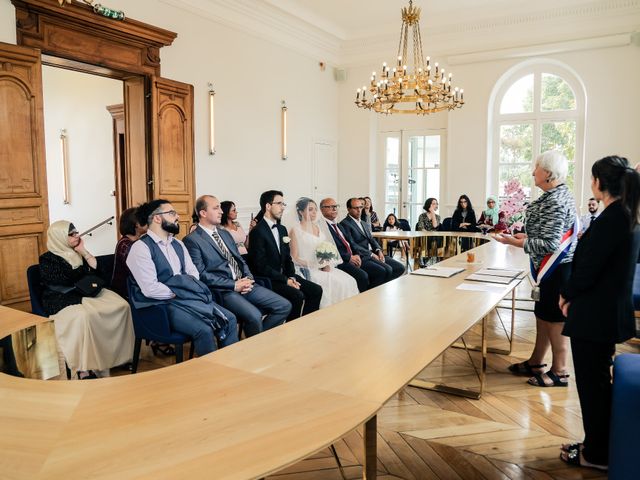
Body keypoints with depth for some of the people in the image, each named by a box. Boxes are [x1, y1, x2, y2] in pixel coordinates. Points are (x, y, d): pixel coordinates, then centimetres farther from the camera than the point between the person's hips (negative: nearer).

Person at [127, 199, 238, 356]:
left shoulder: (177, 244, 14)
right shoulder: (141, 248, -11)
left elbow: (193, 273, 11)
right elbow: (150, 289, -19)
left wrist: (191, 290, -9)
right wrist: (178, 293, -11)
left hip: (186, 299, 8)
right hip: (161, 305, -8)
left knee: (230, 319, -8)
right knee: (204, 329, -28)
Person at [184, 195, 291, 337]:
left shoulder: (225, 233, 20)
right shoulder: (192, 240, -5)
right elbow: (201, 274, -12)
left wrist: (248, 278, 0)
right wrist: (234, 285, -14)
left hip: (244, 284, 8)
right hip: (222, 290, -7)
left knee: (284, 306, -4)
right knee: (254, 316, -30)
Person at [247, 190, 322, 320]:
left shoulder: (282, 229, 13)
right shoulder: (257, 232, -13)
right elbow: (261, 266, -18)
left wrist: (292, 277, -2)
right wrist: (285, 280, -19)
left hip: (284, 275, 8)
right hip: (267, 280, -8)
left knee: (316, 290, -6)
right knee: (297, 295, -27)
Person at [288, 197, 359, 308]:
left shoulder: (320, 227, 15)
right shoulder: (295, 230, -4)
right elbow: (295, 258, -7)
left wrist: (327, 264, -3)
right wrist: (317, 265, -15)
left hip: (325, 268, 6)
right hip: (308, 270, -6)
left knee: (349, 281, -16)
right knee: (335, 283, -26)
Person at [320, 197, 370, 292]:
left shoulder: (338, 225, 23)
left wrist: (356, 256, 4)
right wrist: (349, 258, -13)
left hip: (352, 258, 9)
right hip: (339, 262, -9)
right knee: (362, 276, -27)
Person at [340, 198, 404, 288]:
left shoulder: (362, 223, 24)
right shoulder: (345, 224, -6)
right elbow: (352, 245, -14)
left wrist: (379, 250, 0)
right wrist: (371, 254, -15)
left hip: (373, 254, 9)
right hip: (361, 257, -9)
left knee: (399, 268, -4)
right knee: (387, 270, -27)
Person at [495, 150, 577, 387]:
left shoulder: (555, 201, -22)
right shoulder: (559, 194, 9)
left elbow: (550, 244, -25)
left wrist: (514, 242, -21)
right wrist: (525, 236, 11)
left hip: (556, 269, -10)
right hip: (550, 267, 10)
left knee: (554, 318, 1)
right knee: (543, 314, 17)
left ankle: (559, 372, 15)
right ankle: (536, 363, 30)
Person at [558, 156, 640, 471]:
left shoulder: (610, 219, -21)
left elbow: (586, 271, -21)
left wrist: (566, 295, -2)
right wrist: (574, 295, 6)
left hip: (594, 317, -9)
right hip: (612, 312, 9)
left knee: (591, 384, 5)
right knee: (599, 382, 20)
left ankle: (596, 455, 21)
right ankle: (598, 445, 35)